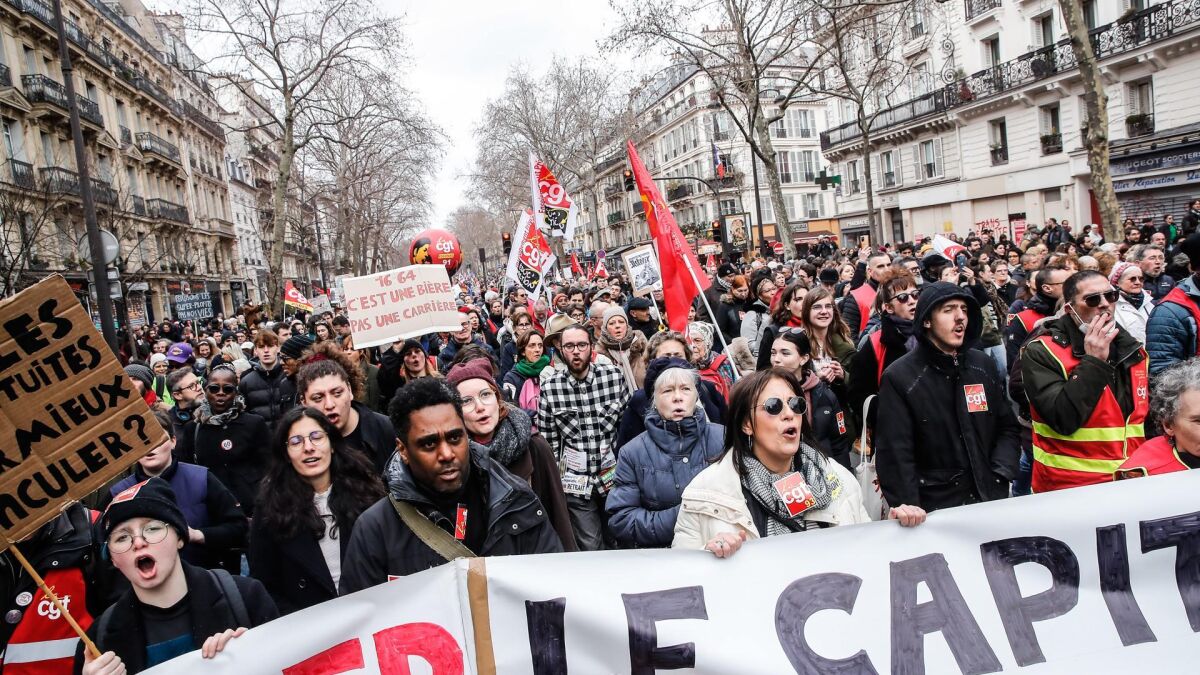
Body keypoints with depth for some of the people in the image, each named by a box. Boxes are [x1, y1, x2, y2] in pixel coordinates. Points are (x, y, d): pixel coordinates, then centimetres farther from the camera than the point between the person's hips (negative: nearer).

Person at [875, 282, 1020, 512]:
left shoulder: (983, 366, 7)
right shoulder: (900, 378, -11)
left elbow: (1007, 427, 14)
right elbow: (895, 454, -15)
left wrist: (1000, 474, -2)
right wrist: (907, 506, -26)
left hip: (991, 501, 5)